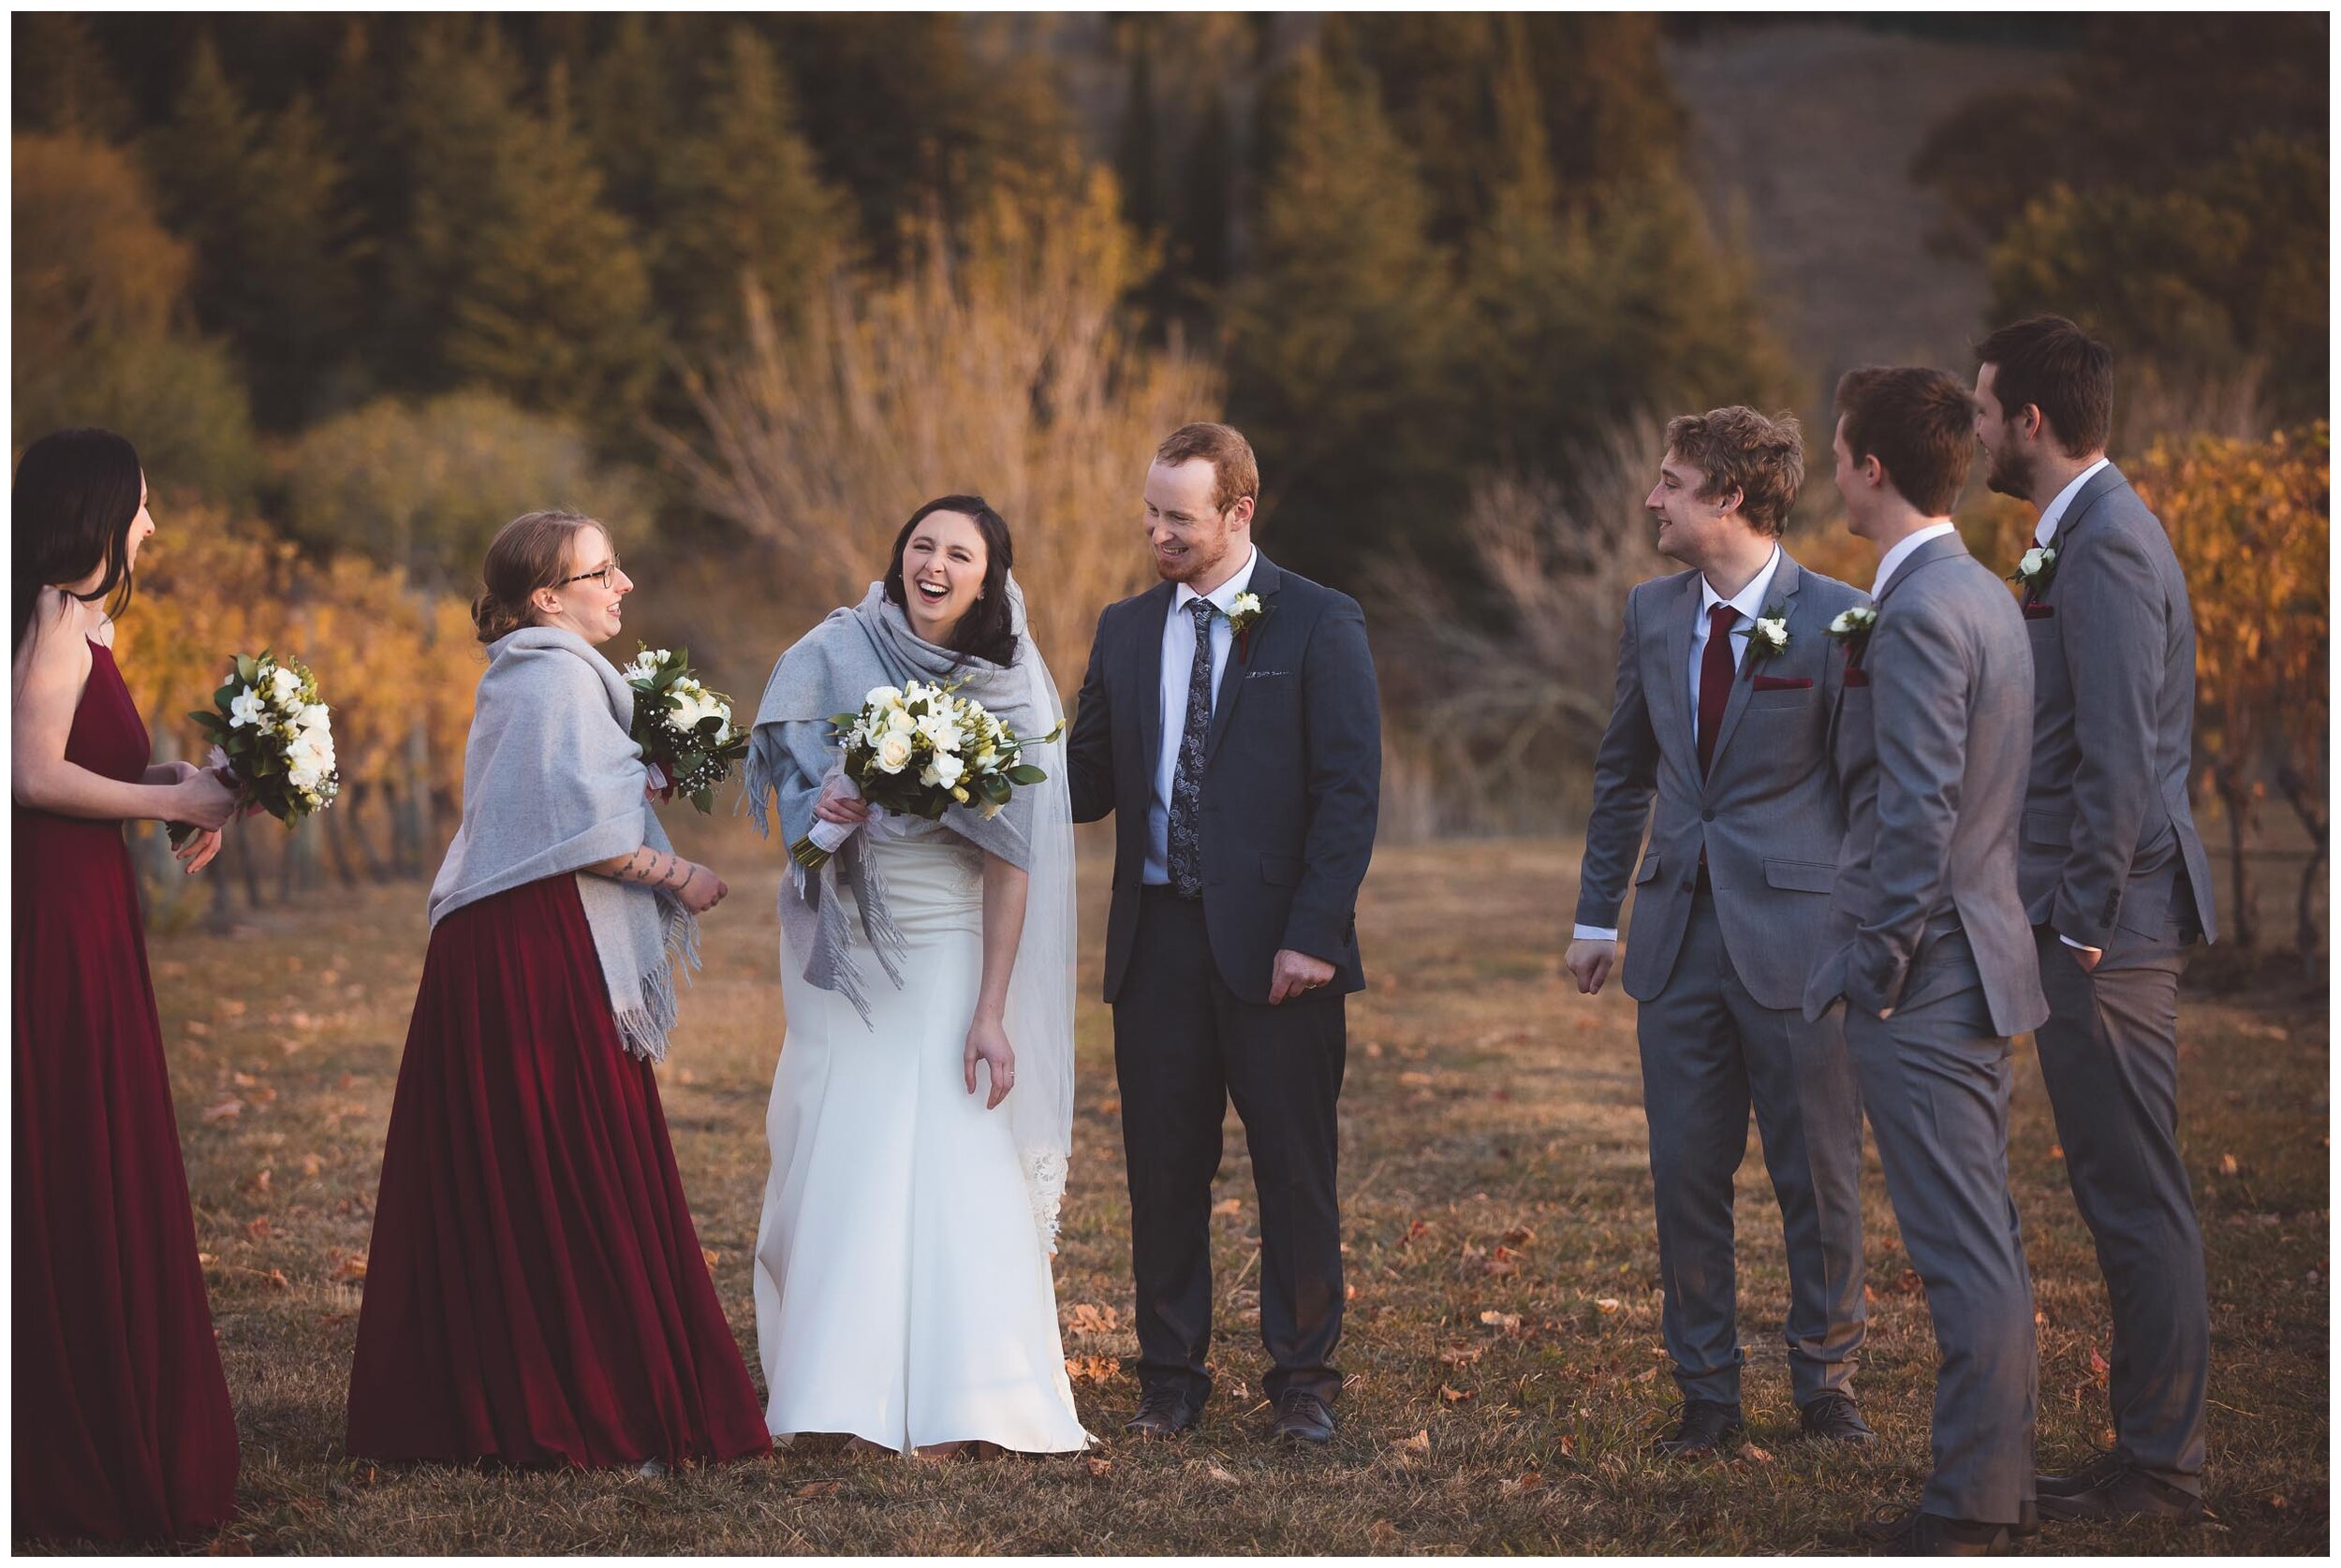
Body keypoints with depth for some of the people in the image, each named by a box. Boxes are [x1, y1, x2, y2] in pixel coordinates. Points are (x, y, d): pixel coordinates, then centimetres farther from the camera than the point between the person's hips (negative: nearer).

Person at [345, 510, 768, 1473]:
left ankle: (461, 1402, 16)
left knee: (485, 1179, 11)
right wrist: (680, 877, -6)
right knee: (579, 1180, -6)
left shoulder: (513, 678, 17)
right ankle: (607, 1412, -2)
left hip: (483, 950, 10)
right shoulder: (563, 678, -12)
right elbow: (587, 834, -19)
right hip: (547, 957, -10)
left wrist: (639, 782, 20)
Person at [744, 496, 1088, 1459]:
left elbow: (1011, 865, -5)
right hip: (846, 955, 1)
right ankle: (841, 1390, 3)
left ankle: (944, 1402, -3)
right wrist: (819, 807, -18)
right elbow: (779, 780, 7)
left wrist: (993, 1011, -11)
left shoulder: (1010, 694, -4)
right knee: (841, 1159, -1)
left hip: (952, 960, -1)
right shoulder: (835, 654, -2)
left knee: (957, 1169, -6)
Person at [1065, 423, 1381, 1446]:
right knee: (1162, 1169, 7)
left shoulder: (1320, 625, -2)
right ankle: (1169, 1380, 17)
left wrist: (1312, 934, -14)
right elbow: (1089, 781, 13)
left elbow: (1350, 791, -7)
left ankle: (1304, 1380, 15)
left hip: (1276, 944, -4)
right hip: (1157, 939, 4)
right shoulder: (1125, 631, 12)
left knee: (1295, 1169, 4)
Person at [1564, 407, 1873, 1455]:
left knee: (1817, 1178, 4)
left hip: (1795, 936, -5)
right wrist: (1598, 914, 16)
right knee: (1685, 1175, 7)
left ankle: (1826, 1383, 20)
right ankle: (1706, 1395, 17)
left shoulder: (1833, 619, -9)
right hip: (1680, 936, 5)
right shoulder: (1653, 613, 9)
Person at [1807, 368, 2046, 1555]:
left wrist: (1880, 965, -14)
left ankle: (1970, 1509, 0)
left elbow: (1916, 815, -23)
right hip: (1976, 961, 10)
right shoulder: (1984, 595, 12)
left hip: (1922, 978, -10)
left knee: (1963, 1249, -5)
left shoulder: (1919, 613, -18)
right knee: (1983, 1241, 15)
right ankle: (1998, 1479, 23)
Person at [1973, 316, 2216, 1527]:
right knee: (2127, 1195, 14)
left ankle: (2160, 1472, 1)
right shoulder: (2089, 533, 16)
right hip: (2092, 916, 11)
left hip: (2103, 925, -11)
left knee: (2136, 1198, -5)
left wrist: (2082, 917, -18)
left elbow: (2119, 755, -22)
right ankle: (2151, 1454, 21)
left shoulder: (2104, 547, -16)